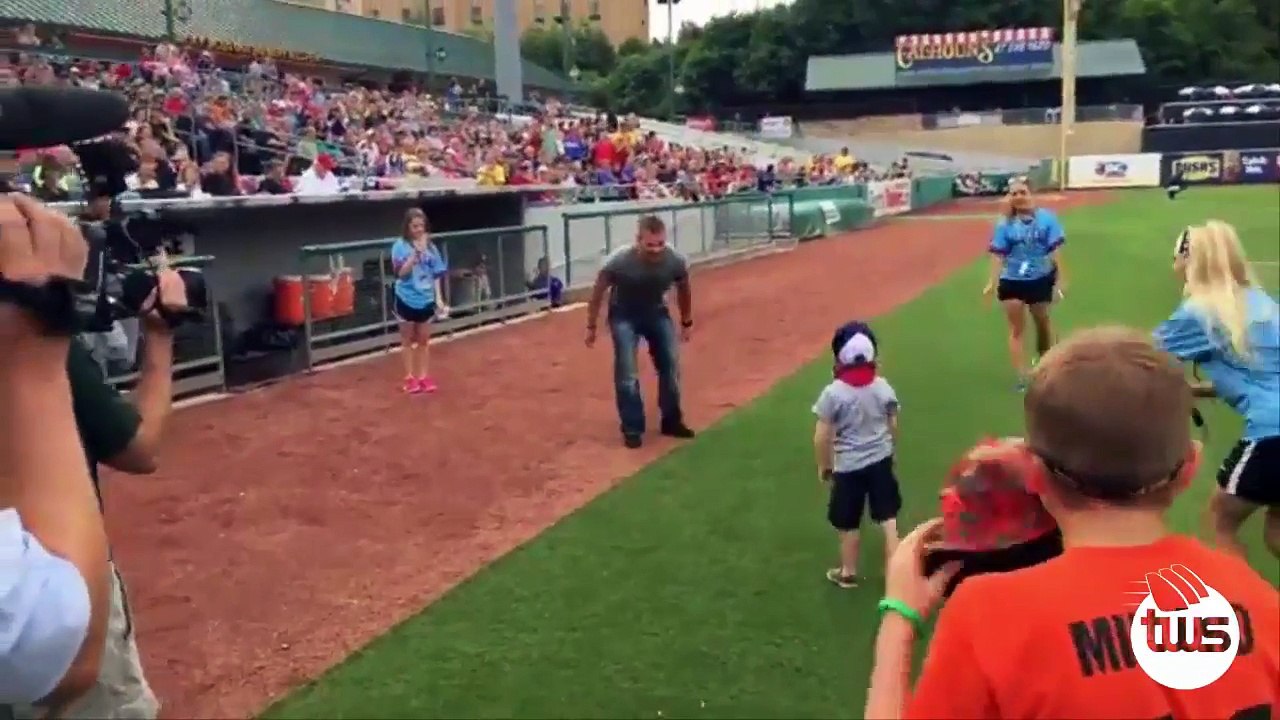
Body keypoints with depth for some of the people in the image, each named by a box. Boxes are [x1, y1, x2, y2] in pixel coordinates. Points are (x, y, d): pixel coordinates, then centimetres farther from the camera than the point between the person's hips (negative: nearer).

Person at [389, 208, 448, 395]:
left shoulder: (431, 247, -1)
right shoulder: (400, 246, -10)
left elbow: (436, 275, 4)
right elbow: (401, 273, -20)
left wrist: (439, 298, 0)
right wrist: (416, 252, -27)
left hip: (426, 300, 3)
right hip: (407, 300, -3)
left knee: (423, 340, 12)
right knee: (408, 340, 10)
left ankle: (424, 376, 20)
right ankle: (410, 377, 17)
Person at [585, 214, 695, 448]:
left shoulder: (676, 261, -26)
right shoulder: (619, 262, -34)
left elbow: (684, 290, -3)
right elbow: (598, 292, -15)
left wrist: (687, 322, 8)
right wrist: (591, 327, -7)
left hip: (657, 312, 3)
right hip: (624, 315, -3)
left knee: (671, 365, 4)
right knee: (627, 372, -10)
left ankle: (672, 421, 22)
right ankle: (632, 428, 4)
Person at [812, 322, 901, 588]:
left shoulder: (833, 393, -18)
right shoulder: (883, 387, -7)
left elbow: (822, 437, -14)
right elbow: (893, 426, 4)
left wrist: (824, 467, 1)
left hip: (848, 467, -3)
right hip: (880, 461, 3)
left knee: (848, 525, 14)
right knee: (888, 519, 15)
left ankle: (848, 573, 31)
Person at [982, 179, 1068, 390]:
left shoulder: (1046, 218, -8)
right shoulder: (1005, 223, -6)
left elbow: (1055, 249, -8)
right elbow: (998, 254, -9)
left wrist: (1060, 278, -10)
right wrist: (993, 281, -18)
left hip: (1041, 279, 0)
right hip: (1012, 282, 0)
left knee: (1043, 323, 18)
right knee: (1017, 329, 2)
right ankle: (1022, 378, 4)